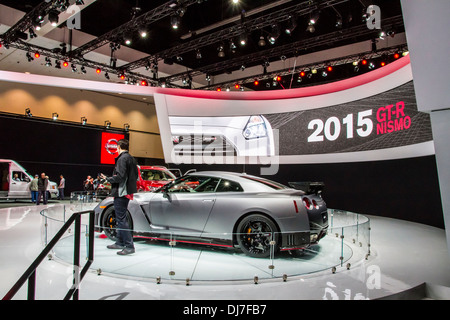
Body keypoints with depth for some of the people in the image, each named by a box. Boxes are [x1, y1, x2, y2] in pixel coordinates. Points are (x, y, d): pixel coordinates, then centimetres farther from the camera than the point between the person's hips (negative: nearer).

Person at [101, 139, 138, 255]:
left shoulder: (122, 158, -14)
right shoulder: (131, 158, 15)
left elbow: (120, 176, -22)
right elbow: (135, 176, 19)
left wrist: (107, 178, -8)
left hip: (121, 192, -10)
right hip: (127, 191, 10)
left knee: (121, 219, -8)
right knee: (120, 218, 19)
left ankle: (129, 246, -7)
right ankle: (120, 242, 28)